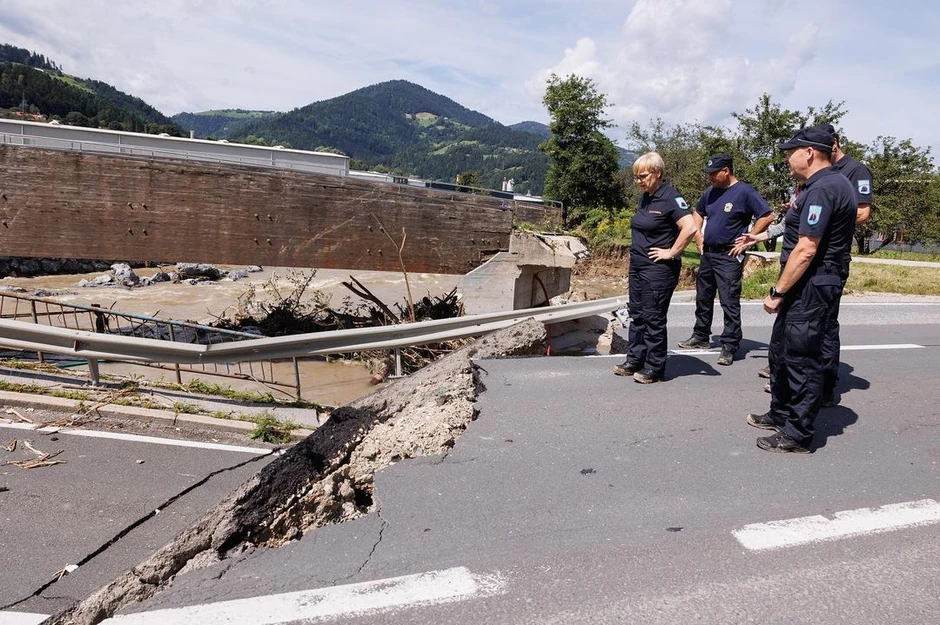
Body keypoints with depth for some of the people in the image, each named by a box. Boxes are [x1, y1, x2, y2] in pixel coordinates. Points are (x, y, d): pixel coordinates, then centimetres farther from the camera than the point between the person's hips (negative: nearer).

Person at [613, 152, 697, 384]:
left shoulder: (670, 198, -15)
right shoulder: (645, 197, 10)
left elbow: (690, 228, -25)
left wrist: (671, 252, -18)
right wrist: (638, 247, 14)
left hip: (658, 268, -9)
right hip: (637, 265, 9)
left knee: (653, 318, -1)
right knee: (637, 315, 15)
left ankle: (654, 368, 10)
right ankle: (635, 360, 26)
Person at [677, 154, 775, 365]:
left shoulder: (744, 192, -11)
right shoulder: (710, 192, 10)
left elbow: (767, 216, -14)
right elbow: (698, 212, 27)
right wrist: (698, 233, 13)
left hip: (729, 257, -8)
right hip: (707, 253, 8)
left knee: (729, 302, -6)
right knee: (703, 298, 16)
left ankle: (730, 346, -1)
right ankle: (701, 337, 30)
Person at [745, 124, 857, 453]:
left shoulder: (822, 188, -20)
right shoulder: (828, 183, 14)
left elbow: (806, 250, -24)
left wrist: (777, 292, -19)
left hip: (810, 288, -11)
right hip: (806, 286, 11)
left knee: (801, 360, -2)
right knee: (781, 350, 20)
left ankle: (799, 435, 9)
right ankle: (781, 413, 35)